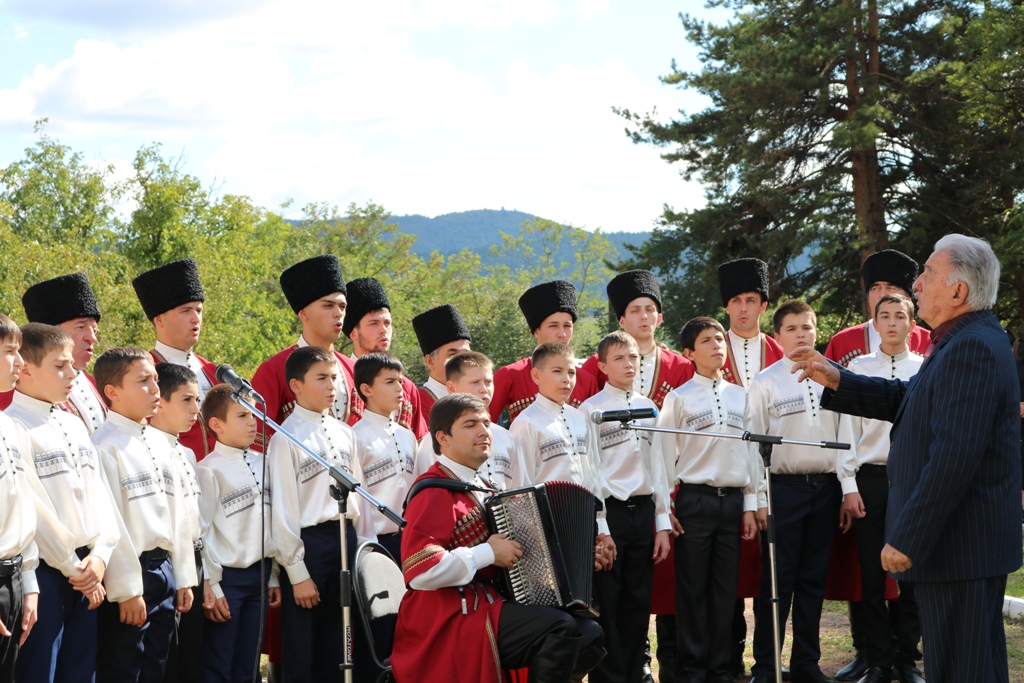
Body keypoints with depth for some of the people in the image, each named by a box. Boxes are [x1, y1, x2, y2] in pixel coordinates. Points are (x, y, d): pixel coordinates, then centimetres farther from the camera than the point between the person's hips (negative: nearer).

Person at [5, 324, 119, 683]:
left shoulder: (75, 425, 15)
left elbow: (100, 493, 11)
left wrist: (99, 556, -3)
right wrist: (71, 565, -11)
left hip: (87, 574, 7)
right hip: (44, 569, -7)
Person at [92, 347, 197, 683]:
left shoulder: (160, 443, 13)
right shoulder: (105, 445, -12)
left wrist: (183, 577, 13)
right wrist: (127, 589, -17)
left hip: (164, 569, 8)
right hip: (131, 572, -8)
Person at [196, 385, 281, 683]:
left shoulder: (261, 463, 10)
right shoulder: (209, 470, -9)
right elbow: (202, 532, -11)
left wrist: (273, 577, 12)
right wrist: (211, 586, -13)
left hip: (260, 576, 6)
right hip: (227, 577, -6)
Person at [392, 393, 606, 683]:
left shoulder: (477, 486, 18)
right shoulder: (435, 493, -12)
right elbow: (420, 571, -25)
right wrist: (489, 553, -19)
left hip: (486, 606, 10)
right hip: (451, 621, -9)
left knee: (588, 634, -3)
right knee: (560, 627, -25)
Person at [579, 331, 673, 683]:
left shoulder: (648, 408, 13)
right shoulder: (592, 409, -4)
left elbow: (657, 466, 15)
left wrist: (662, 522, 10)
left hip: (643, 510, 5)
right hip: (609, 511, -5)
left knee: (638, 601, 8)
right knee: (607, 603, 0)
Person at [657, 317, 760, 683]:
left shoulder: (740, 396, 10)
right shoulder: (679, 398, 0)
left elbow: (751, 450, 12)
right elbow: (666, 455, 1)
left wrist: (750, 504, 8)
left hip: (733, 499, 3)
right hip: (694, 499, -3)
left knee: (725, 588, 5)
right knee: (692, 588, 1)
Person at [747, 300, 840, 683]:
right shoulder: (766, 383, -1)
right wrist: (759, 500, -7)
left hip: (825, 486, 3)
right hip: (784, 487, -3)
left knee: (813, 579, 9)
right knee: (777, 580, -2)